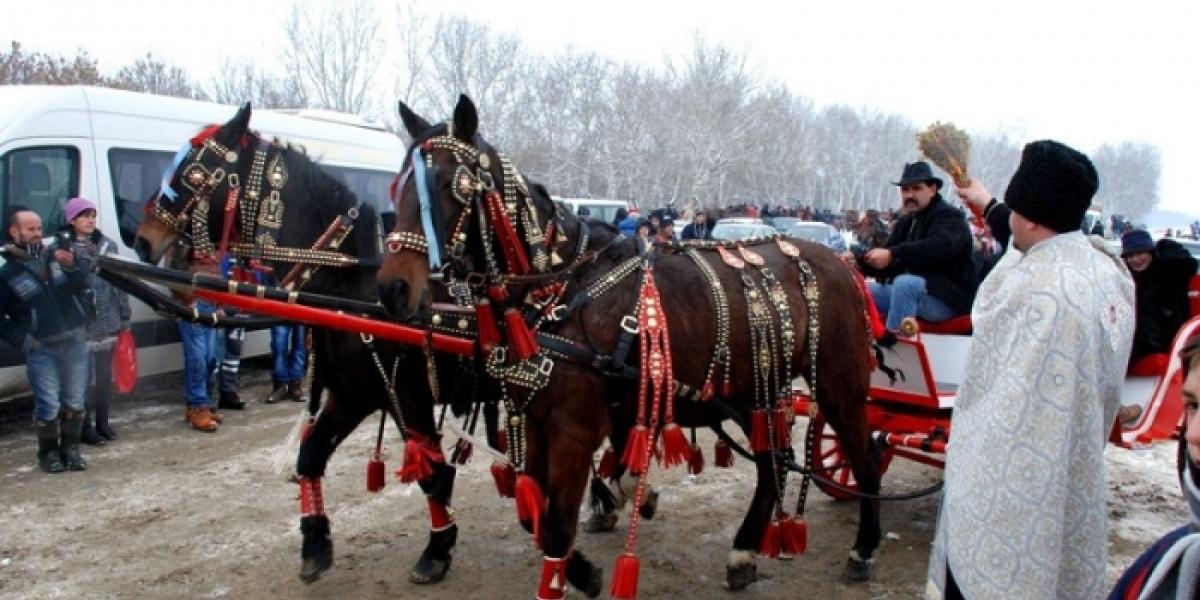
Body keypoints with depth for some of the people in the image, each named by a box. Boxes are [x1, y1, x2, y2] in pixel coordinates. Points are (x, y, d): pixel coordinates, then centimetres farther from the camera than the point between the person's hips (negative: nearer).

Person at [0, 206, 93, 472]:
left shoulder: (57, 254, 3)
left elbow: (86, 284, -4)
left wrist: (72, 267, -24)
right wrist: (23, 340, -6)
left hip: (75, 341, 2)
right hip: (42, 350, -2)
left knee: (74, 402, 9)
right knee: (48, 405, -1)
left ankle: (70, 449, 23)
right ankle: (48, 453, 17)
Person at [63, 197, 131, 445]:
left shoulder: (108, 246, 8)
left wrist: (124, 317, 9)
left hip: (107, 322, 4)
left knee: (105, 375, 12)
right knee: (83, 377, 0)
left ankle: (102, 421, 25)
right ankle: (85, 426, 12)